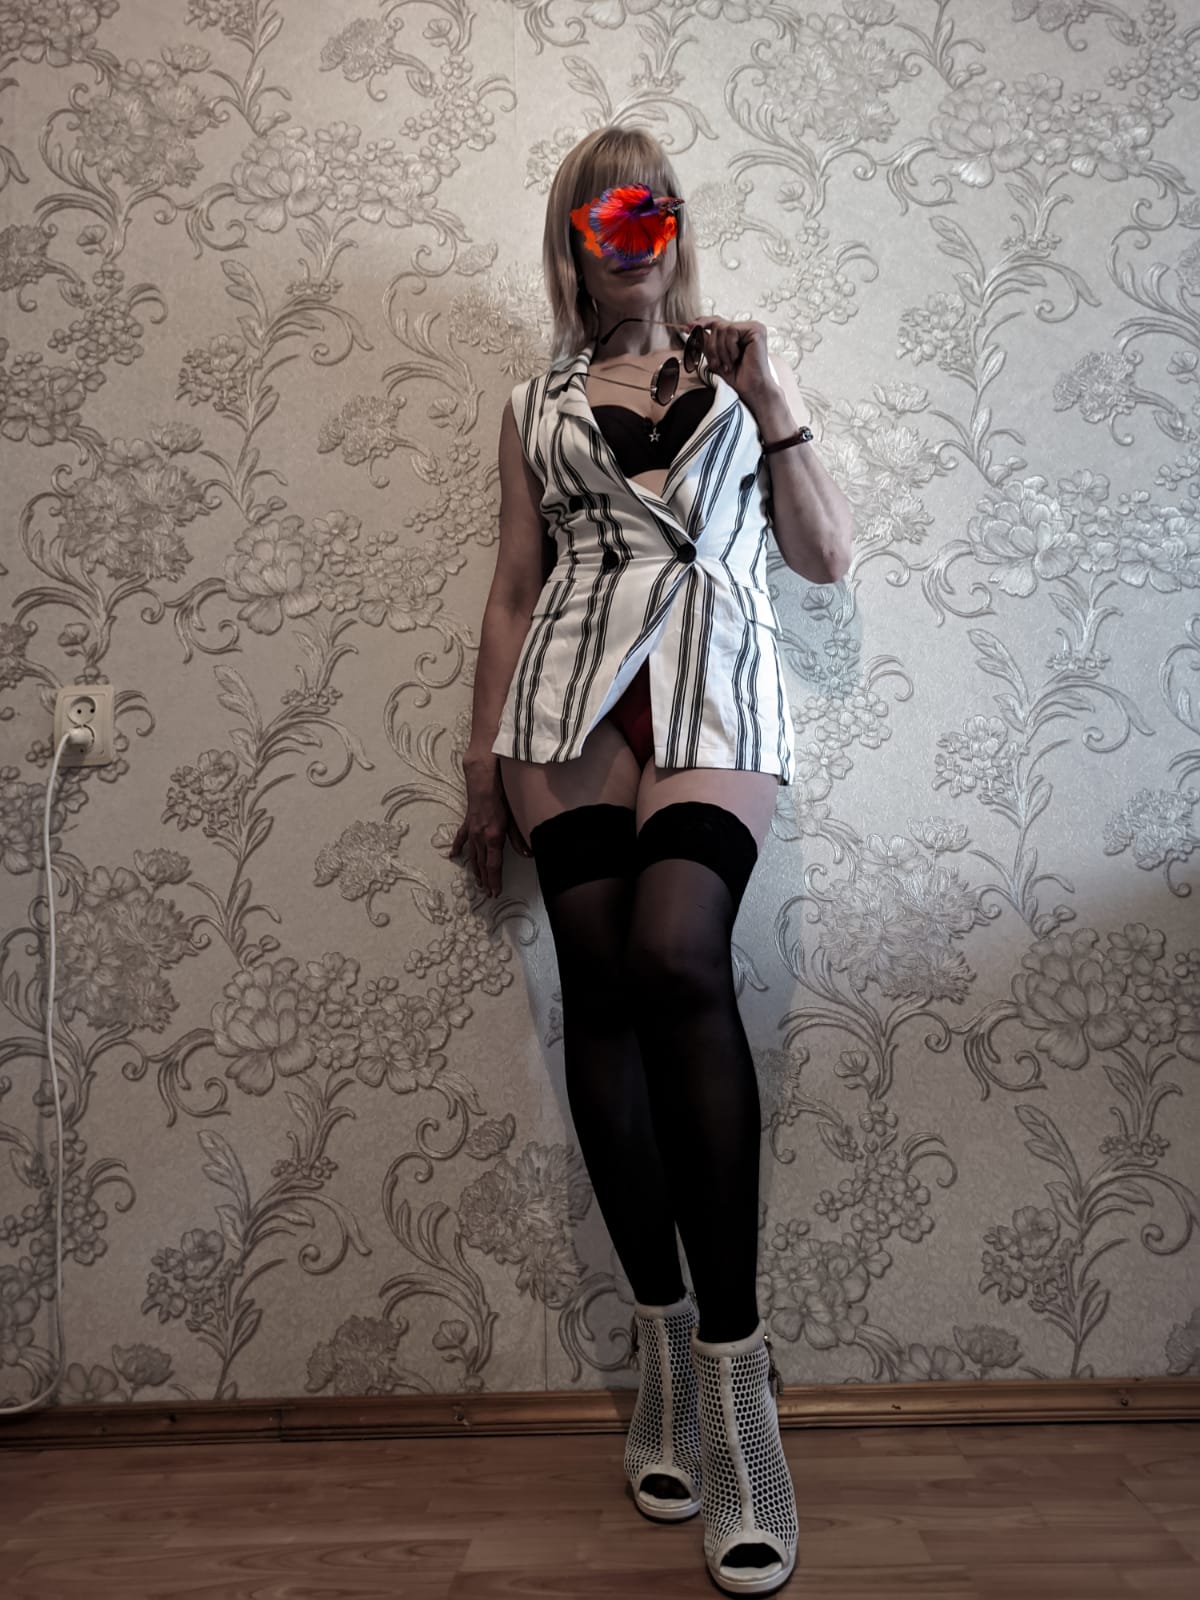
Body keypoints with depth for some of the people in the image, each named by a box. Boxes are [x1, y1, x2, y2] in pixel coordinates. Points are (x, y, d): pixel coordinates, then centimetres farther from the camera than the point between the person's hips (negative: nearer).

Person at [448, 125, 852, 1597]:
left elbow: (830, 561, 13)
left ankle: (731, 1365, -18)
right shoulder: (537, 406, 21)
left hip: (713, 693, -2)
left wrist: (773, 404, 4)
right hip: (572, 698, 2)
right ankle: (663, 1333, 7)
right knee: (601, 987, -6)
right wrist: (482, 765, 10)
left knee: (676, 955, -25)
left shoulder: (735, 375, 20)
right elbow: (513, 591, 17)